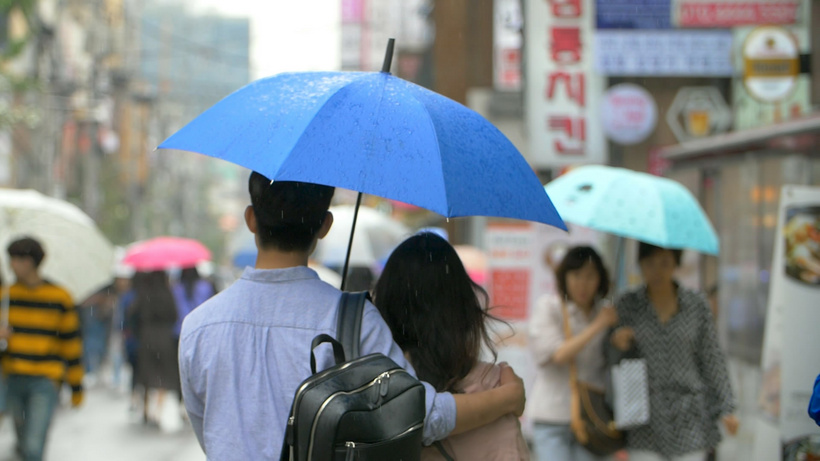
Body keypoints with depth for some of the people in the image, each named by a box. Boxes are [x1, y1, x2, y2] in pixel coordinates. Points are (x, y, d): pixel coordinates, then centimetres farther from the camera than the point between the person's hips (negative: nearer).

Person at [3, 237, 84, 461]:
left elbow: (72, 342, 3)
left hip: (45, 382, -4)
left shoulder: (59, 297, -3)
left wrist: (76, 386, 6)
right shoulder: (7, 294, 4)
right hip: (13, 380, 4)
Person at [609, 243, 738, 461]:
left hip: (689, 418, 0)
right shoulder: (627, 305, 1)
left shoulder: (697, 305, 1)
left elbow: (712, 359, 5)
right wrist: (617, 344, -15)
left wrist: (726, 408, 1)